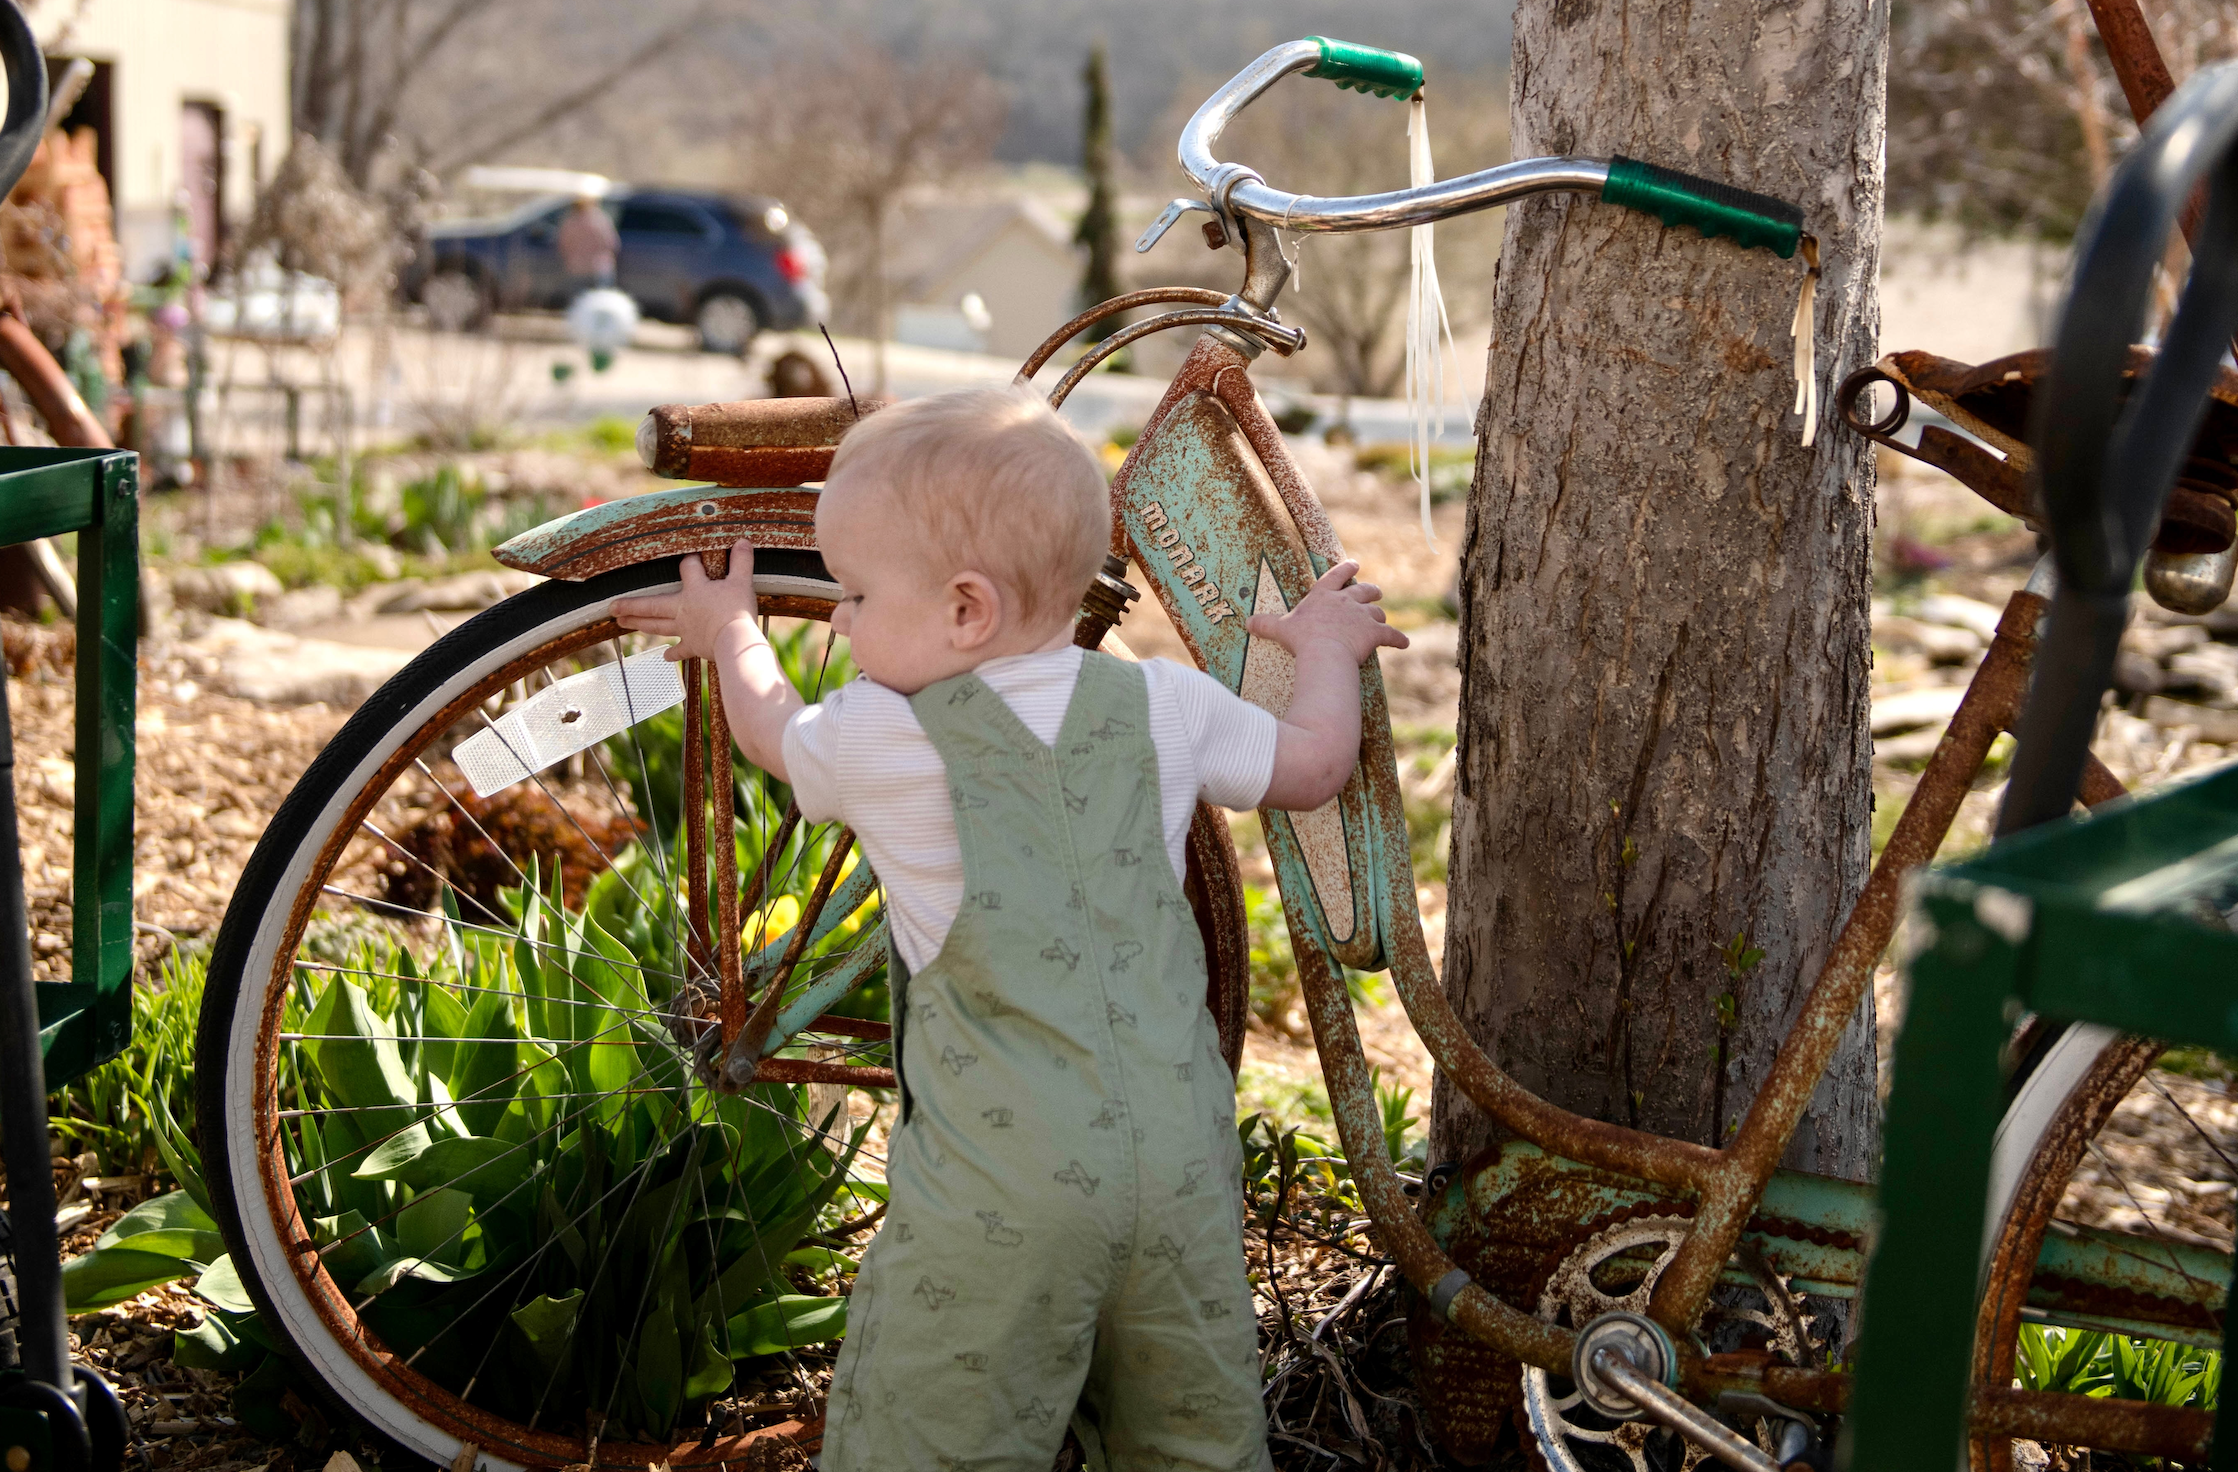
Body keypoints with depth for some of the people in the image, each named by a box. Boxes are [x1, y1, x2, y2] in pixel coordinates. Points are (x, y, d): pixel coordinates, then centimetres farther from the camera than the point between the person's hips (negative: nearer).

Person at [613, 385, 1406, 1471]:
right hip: (1183, 1157, 5)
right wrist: (1325, 648, 40)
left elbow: (776, 732, 19)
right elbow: (1313, 765, 20)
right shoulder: (1164, 706, 4)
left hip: (999, 1189, -4)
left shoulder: (876, 737, -4)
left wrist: (732, 634, 40)